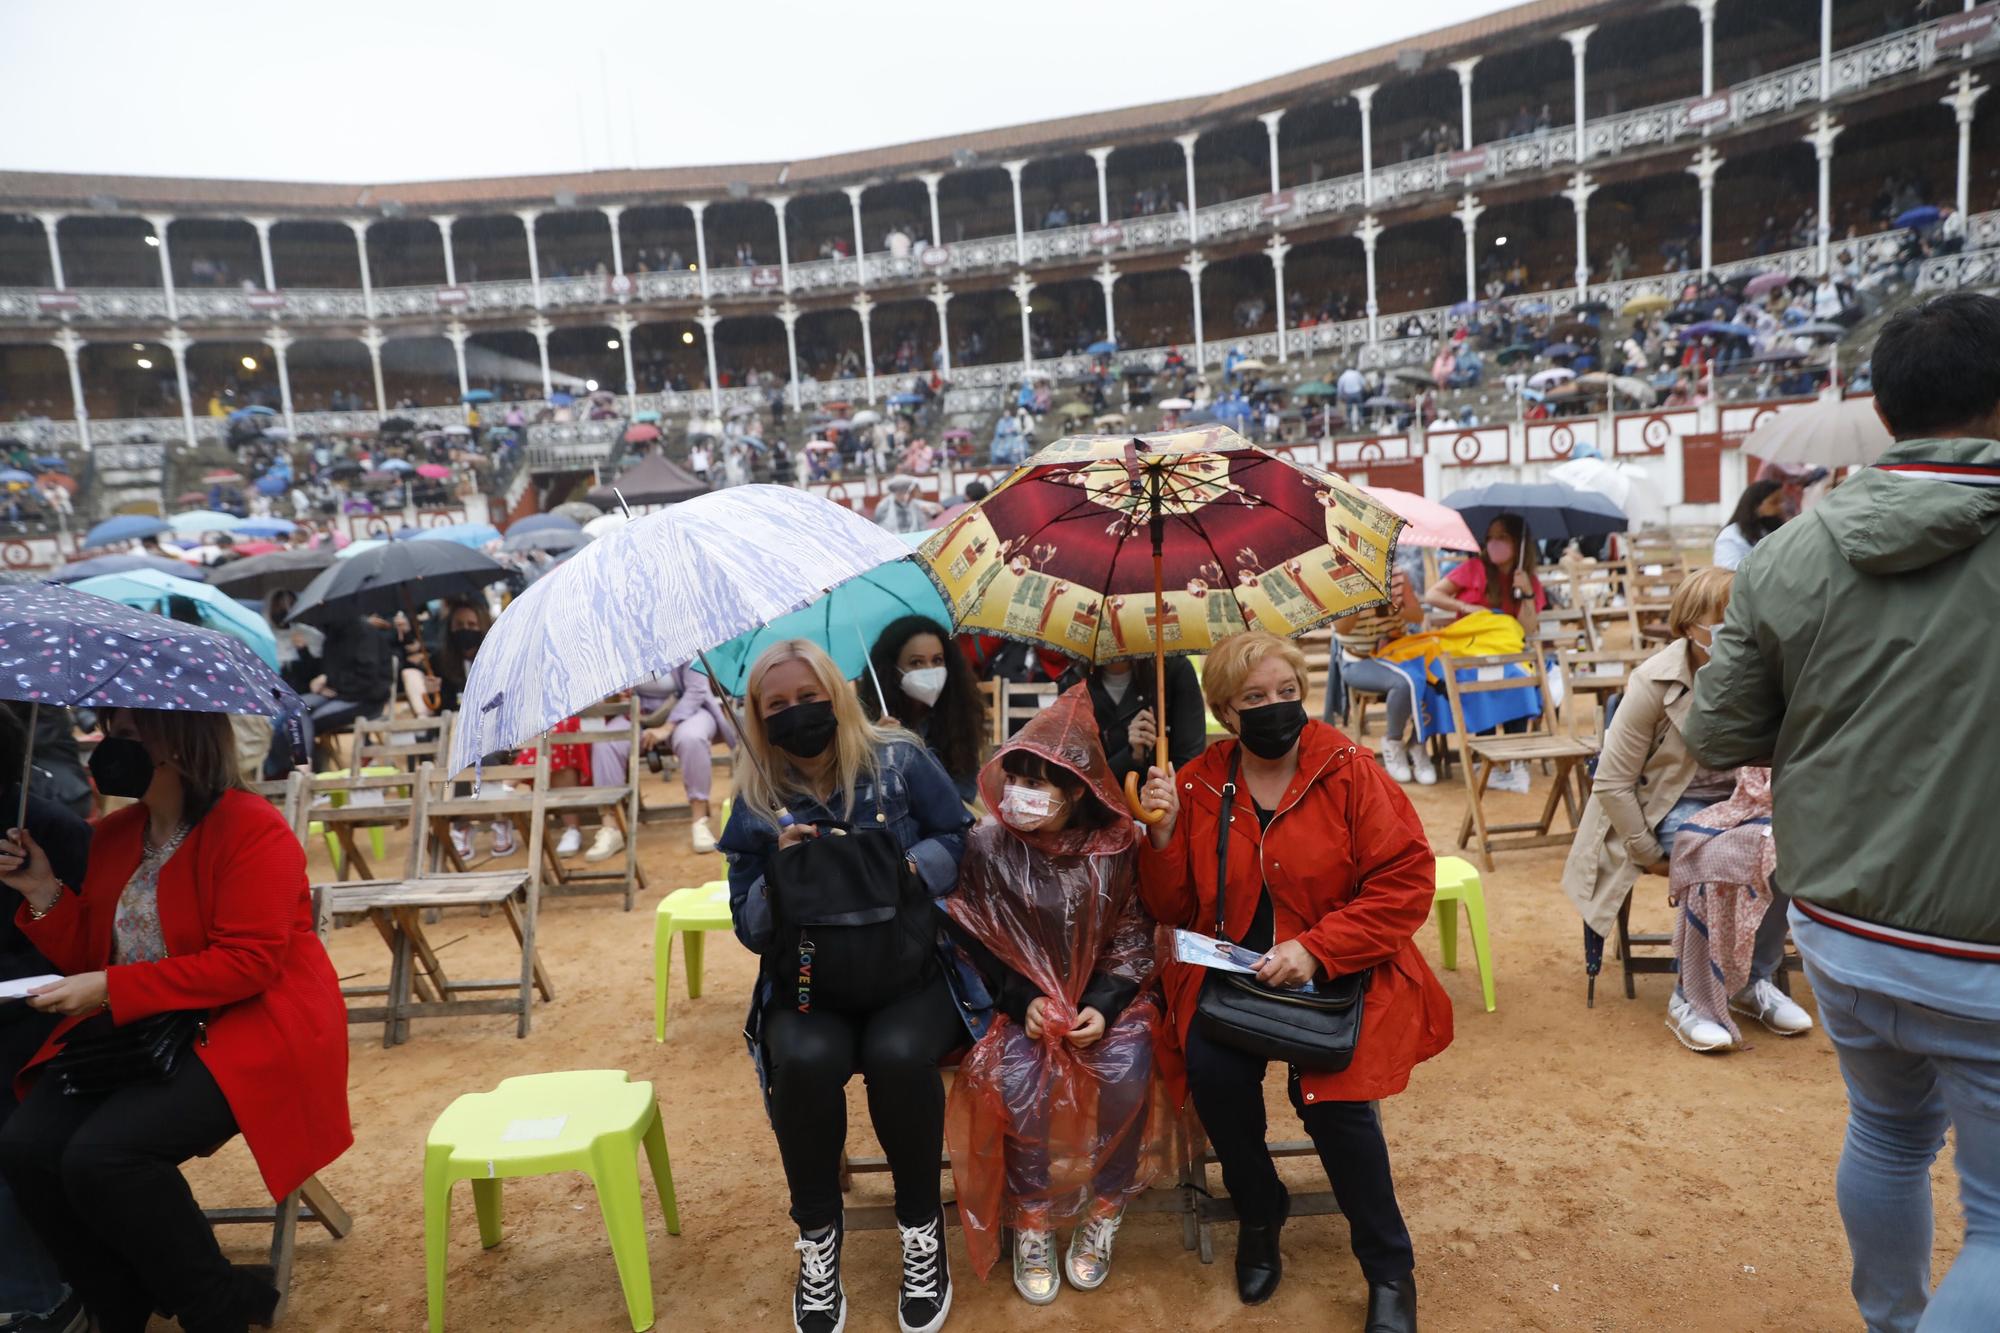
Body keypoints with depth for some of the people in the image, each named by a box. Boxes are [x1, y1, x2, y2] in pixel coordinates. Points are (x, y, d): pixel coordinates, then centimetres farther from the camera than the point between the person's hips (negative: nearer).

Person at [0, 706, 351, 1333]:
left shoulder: (251, 827, -14)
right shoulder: (114, 834, 10)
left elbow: (248, 963, -20)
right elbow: (94, 961, 15)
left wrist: (112, 988, -20)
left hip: (251, 1035, -8)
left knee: (101, 1156, -24)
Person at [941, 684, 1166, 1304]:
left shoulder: (1116, 848, -7)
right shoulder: (987, 845, -9)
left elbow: (1132, 941, 0)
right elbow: (976, 942, -3)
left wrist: (1104, 1007, -14)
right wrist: (1022, 1002, -14)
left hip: (1104, 998, 1)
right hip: (1020, 1001, 0)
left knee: (1124, 1072, -26)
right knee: (1017, 1080, -27)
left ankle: (1101, 1216, -3)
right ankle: (1030, 1223, -4)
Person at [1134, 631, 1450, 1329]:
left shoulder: (1348, 772, -6)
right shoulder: (1198, 785, 1)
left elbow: (1407, 882, -9)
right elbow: (1172, 910, 5)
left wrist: (1316, 948, -19)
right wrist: (1163, 834, -13)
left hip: (1338, 974, -2)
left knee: (1329, 1092, -24)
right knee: (1213, 1072, -23)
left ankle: (1390, 1270, 4)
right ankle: (1259, 1213, 10)